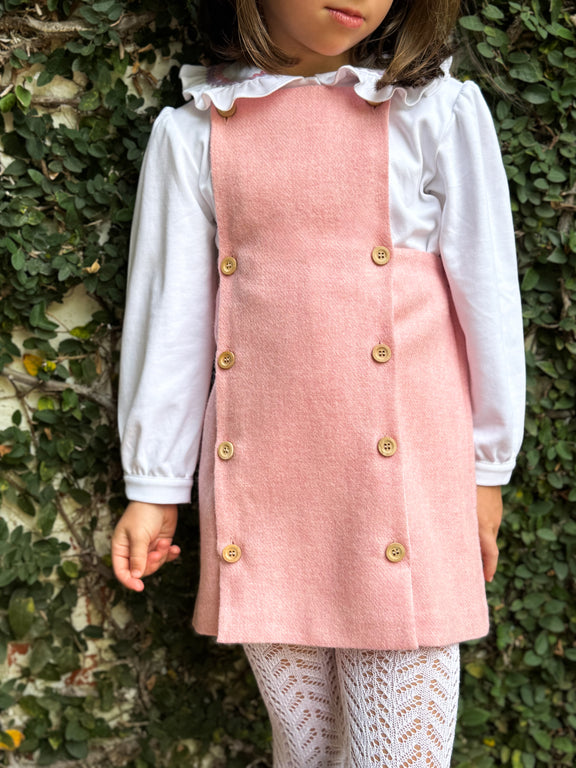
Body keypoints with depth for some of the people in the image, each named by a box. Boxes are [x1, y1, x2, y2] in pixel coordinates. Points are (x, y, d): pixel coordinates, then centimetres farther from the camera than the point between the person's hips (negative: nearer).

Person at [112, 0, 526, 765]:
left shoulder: (441, 114, 1)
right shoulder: (193, 134, 5)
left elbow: (487, 297, 4)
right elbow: (170, 313, 6)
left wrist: (488, 467, 6)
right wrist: (153, 485, 7)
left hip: (403, 480, -1)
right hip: (260, 487, 2)